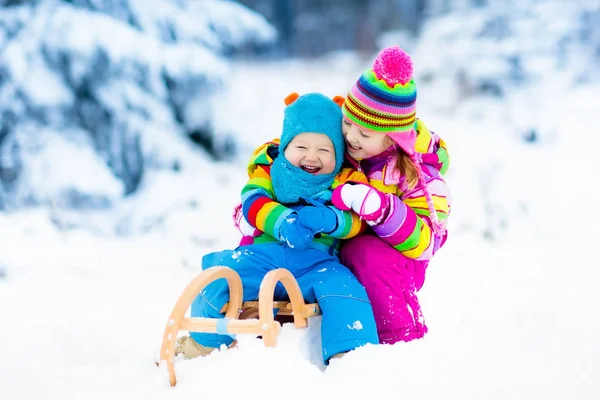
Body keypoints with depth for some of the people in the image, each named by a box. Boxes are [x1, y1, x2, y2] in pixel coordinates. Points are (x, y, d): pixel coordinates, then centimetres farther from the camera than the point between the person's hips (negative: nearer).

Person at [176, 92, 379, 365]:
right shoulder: (270, 168, 9)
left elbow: (357, 221, -4)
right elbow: (253, 202, -6)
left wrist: (330, 220, -27)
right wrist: (283, 222, -26)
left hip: (317, 262, -1)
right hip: (268, 253, 1)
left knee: (343, 290, -30)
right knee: (223, 272, -19)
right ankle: (204, 342, 4)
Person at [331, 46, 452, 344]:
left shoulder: (418, 173, -16)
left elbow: (423, 242, -24)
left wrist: (377, 206, -39)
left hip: (389, 265, -4)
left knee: (366, 252, -39)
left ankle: (400, 338, -27)